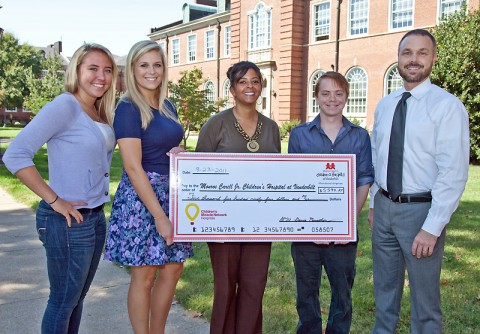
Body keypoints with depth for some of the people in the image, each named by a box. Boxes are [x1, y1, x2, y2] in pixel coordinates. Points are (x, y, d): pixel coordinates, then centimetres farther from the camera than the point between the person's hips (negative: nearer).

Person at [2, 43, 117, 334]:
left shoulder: (102, 113, 8)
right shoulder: (65, 106, -15)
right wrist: (54, 200, -20)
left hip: (96, 218, 8)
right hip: (68, 221, -8)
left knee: (77, 298, 20)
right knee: (63, 301, 7)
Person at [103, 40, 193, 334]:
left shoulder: (168, 106, 11)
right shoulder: (128, 108, -11)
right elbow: (133, 167, -18)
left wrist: (179, 154, -1)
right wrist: (159, 216, -20)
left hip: (170, 193, 8)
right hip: (141, 196, -8)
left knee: (173, 268, 13)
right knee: (144, 276, 3)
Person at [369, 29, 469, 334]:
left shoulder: (448, 106, -12)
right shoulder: (385, 105, 7)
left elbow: (454, 172, -17)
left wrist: (431, 228, -20)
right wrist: (375, 203, 15)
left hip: (421, 210, -5)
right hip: (384, 207, 6)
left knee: (424, 297, 9)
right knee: (385, 289, 20)